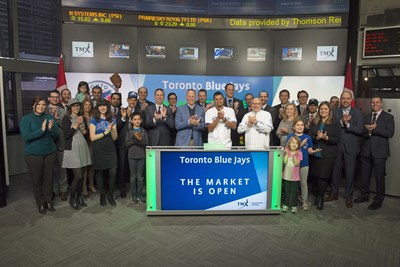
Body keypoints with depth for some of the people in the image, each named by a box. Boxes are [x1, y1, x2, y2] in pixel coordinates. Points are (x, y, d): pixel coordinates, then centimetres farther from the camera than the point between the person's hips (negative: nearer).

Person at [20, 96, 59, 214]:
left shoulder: (49, 117, 3)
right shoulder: (26, 119, -4)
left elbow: (56, 135, 1)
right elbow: (26, 136, -15)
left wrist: (51, 128, -19)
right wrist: (41, 130, -24)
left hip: (50, 153, 2)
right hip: (33, 154, -2)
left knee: (48, 179, 10)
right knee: (37, 180, 7)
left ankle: (48, 201, 25)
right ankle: (40, 204, 22)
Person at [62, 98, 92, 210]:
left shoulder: (82, 118, 13)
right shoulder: (66, 118, -3)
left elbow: (88, 133, 11)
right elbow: (66, 135, -11)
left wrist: (81, 127, -7)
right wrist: (76, 125, -15)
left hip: (83, 148, 5)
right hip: (72, 149, -5)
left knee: (82, 175, 8)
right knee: (78, 176, -8)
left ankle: (79, 198, 22)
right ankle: (72, 199, 11)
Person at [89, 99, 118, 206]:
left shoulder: (112, 120, 9)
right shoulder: (94, 120, 1)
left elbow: (115, 138, 5)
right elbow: (92, 137, -8)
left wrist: (112, 129, -13)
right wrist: (105, 132, -14)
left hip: (110, 149, 2)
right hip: (98, 150, -2)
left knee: (113, 172, -5)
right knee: (99, 172, 6)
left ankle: (110, 195, 12)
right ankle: (102, 196, 20)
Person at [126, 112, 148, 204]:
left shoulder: (144, 131, 3)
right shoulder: (129, 131, 4)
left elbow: (146, 143, -4)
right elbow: (127, 143, -4)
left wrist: (140, 139, -21)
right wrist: (135, 139, -16)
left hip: (141, 156, 0)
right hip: (132, 156, 0)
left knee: (140, 176, 4)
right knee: (133, 176, 7)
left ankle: (140, 194, 13)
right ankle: (133, 195, 16)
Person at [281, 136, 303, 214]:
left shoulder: (299, 153, -6)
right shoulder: (286, 151, -2)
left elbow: (296, 164, -15)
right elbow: (284, 162, -10)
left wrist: (294, 155, -20)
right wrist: (286, 154, -19)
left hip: (295, 177, -1)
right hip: (286, 176, 1)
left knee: (294, 192, 8)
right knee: (286, 191, 12)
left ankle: (294, 206, 20)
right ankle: (285, 205, 22)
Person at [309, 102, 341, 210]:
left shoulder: (335, 123, 1)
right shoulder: (314, 122, 12)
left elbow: (337, 139, -4)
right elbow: (309, 136, 5)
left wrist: (326, 137, -20)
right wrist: (317, 137, -14)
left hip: (328, 154, -3)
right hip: (315, 153, 3)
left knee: (323, 176, -4)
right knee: (316, 176, 6)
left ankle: (320, 199, 9)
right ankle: (319, 196, 24)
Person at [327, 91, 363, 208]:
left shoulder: (357, 113, 1)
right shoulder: (335, 111, 3)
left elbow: (360, 130, -9)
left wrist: (347, 124, -20)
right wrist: (341, 121, -22)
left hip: (351, 147, -1)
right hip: (337, 146, 1)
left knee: (350, 172, 5)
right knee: (335, 170, 12)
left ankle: (348, 196, 21)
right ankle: (334, 193, 27)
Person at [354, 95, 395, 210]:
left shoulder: (388, 117, 0)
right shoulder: (366, 117, 13)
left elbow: (390, 133, -12)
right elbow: (362, 132, 6)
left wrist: (375, 129, -19)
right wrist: (368, 131, -15)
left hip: (380, 151, -4)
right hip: (366, 150, 4)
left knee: (379, 177, 2)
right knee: (365, 175, 13)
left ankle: (378, 200, 15)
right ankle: (364, 195, 29)